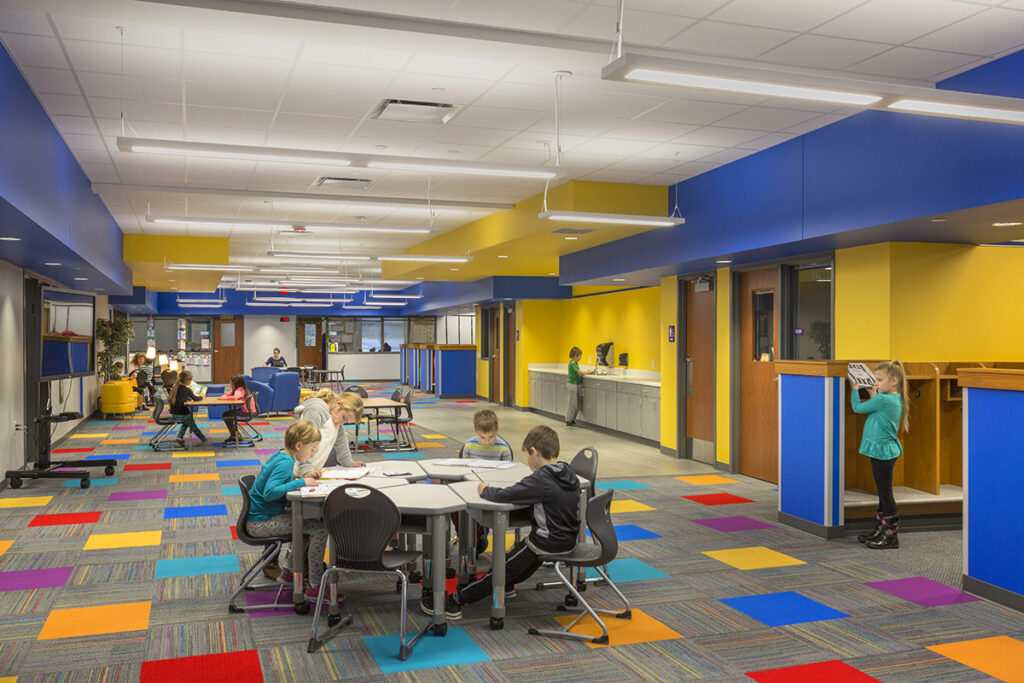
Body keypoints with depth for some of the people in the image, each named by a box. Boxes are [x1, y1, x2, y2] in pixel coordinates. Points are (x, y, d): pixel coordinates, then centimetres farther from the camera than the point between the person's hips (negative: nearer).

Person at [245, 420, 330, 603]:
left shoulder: (281, 456, 9)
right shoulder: (285, 463, -20)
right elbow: (269, 492, -31)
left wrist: (301, 479, 6)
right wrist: (300, 482, -25)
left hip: (260, 518, 10)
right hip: (260, 523, -10)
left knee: (315, 520, 20)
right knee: (321, 528, -17)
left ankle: (291, 572, 25)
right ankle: (314, 587, -11)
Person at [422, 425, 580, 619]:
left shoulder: (540, 480, -24)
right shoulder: (569, 474, 1)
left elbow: (503, 496, -26)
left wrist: (485, 490, -6)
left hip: (548, 543, -8)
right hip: (567, 539, 8)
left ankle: (453, 602, 6)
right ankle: (507, 585, 57)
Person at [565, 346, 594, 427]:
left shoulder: (575, 363, 12)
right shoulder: (572, 364, -18)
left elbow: (579, 372, 12)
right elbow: (580, 372, -23)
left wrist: (587, 372, -2)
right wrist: (590, 372, -11)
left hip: (576, 385, 10)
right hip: (573, 385, -10)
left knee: (577, 405, 13)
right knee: (572, 404, -3)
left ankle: (572, 421, 19)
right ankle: (568, 422, 4)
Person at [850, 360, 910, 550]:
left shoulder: (883, 399, -20)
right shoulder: (894, 400, 10)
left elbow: (858, 408, -10)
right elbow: (874, 413, 22)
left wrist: (854, 389, 4)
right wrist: (873, 396, 14)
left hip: (883, 451, -10)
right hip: (884, 451, 10)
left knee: (885, 493, -5)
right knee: (883, 492, 15)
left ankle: (891, 535, 0)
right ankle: (881, 530, 24)